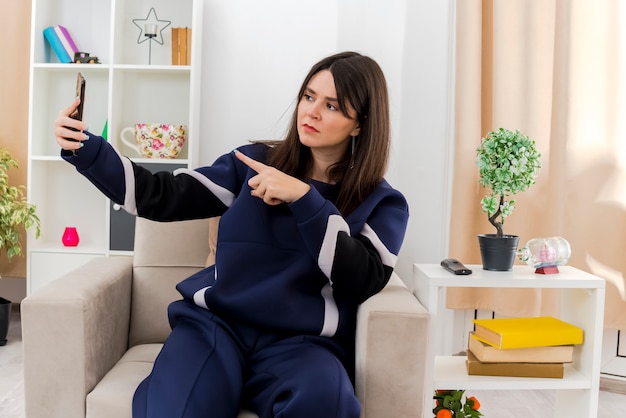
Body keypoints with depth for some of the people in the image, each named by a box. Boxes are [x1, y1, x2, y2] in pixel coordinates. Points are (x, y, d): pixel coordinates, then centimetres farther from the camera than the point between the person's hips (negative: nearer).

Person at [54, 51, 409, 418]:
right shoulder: (257, 162, 12)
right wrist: (85, 148, -3)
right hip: (217, 323, 1)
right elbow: (164, 198, 8)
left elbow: (364, 281, -9)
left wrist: (303, 198, -15)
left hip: (301, 341, 0)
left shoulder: (381, 203, 7)